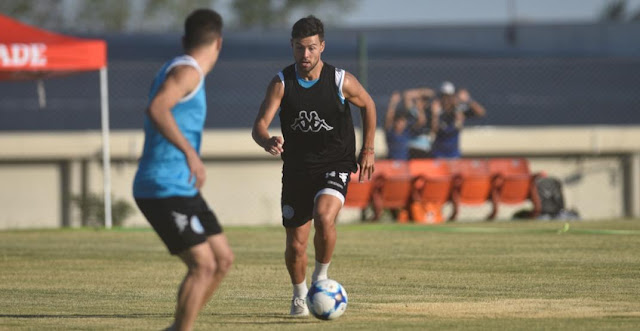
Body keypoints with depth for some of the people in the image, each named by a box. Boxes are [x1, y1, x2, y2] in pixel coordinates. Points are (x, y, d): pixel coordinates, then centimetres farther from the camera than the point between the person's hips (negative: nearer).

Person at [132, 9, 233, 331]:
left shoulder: (178, 70, 16)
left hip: (181, 189, 10)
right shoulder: (187, 71, -14)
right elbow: (156, 109, -32)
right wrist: (189, 151, -38)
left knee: (223, 258, 12)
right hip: (165, 190, -10)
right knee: (203, 265, -15)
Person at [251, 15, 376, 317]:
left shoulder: (342, 81, -10)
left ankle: (321, 277, -6)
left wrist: (368, 150, 9)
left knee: (324, 217, -31)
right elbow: (259, 125, -17)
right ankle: (299, 295, 34)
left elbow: (368, 105, 10)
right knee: (295, 246, 5)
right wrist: (268, 142, -41)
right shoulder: (281, 83, -9)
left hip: (335, 165, -2)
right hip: (296, 169, 2)